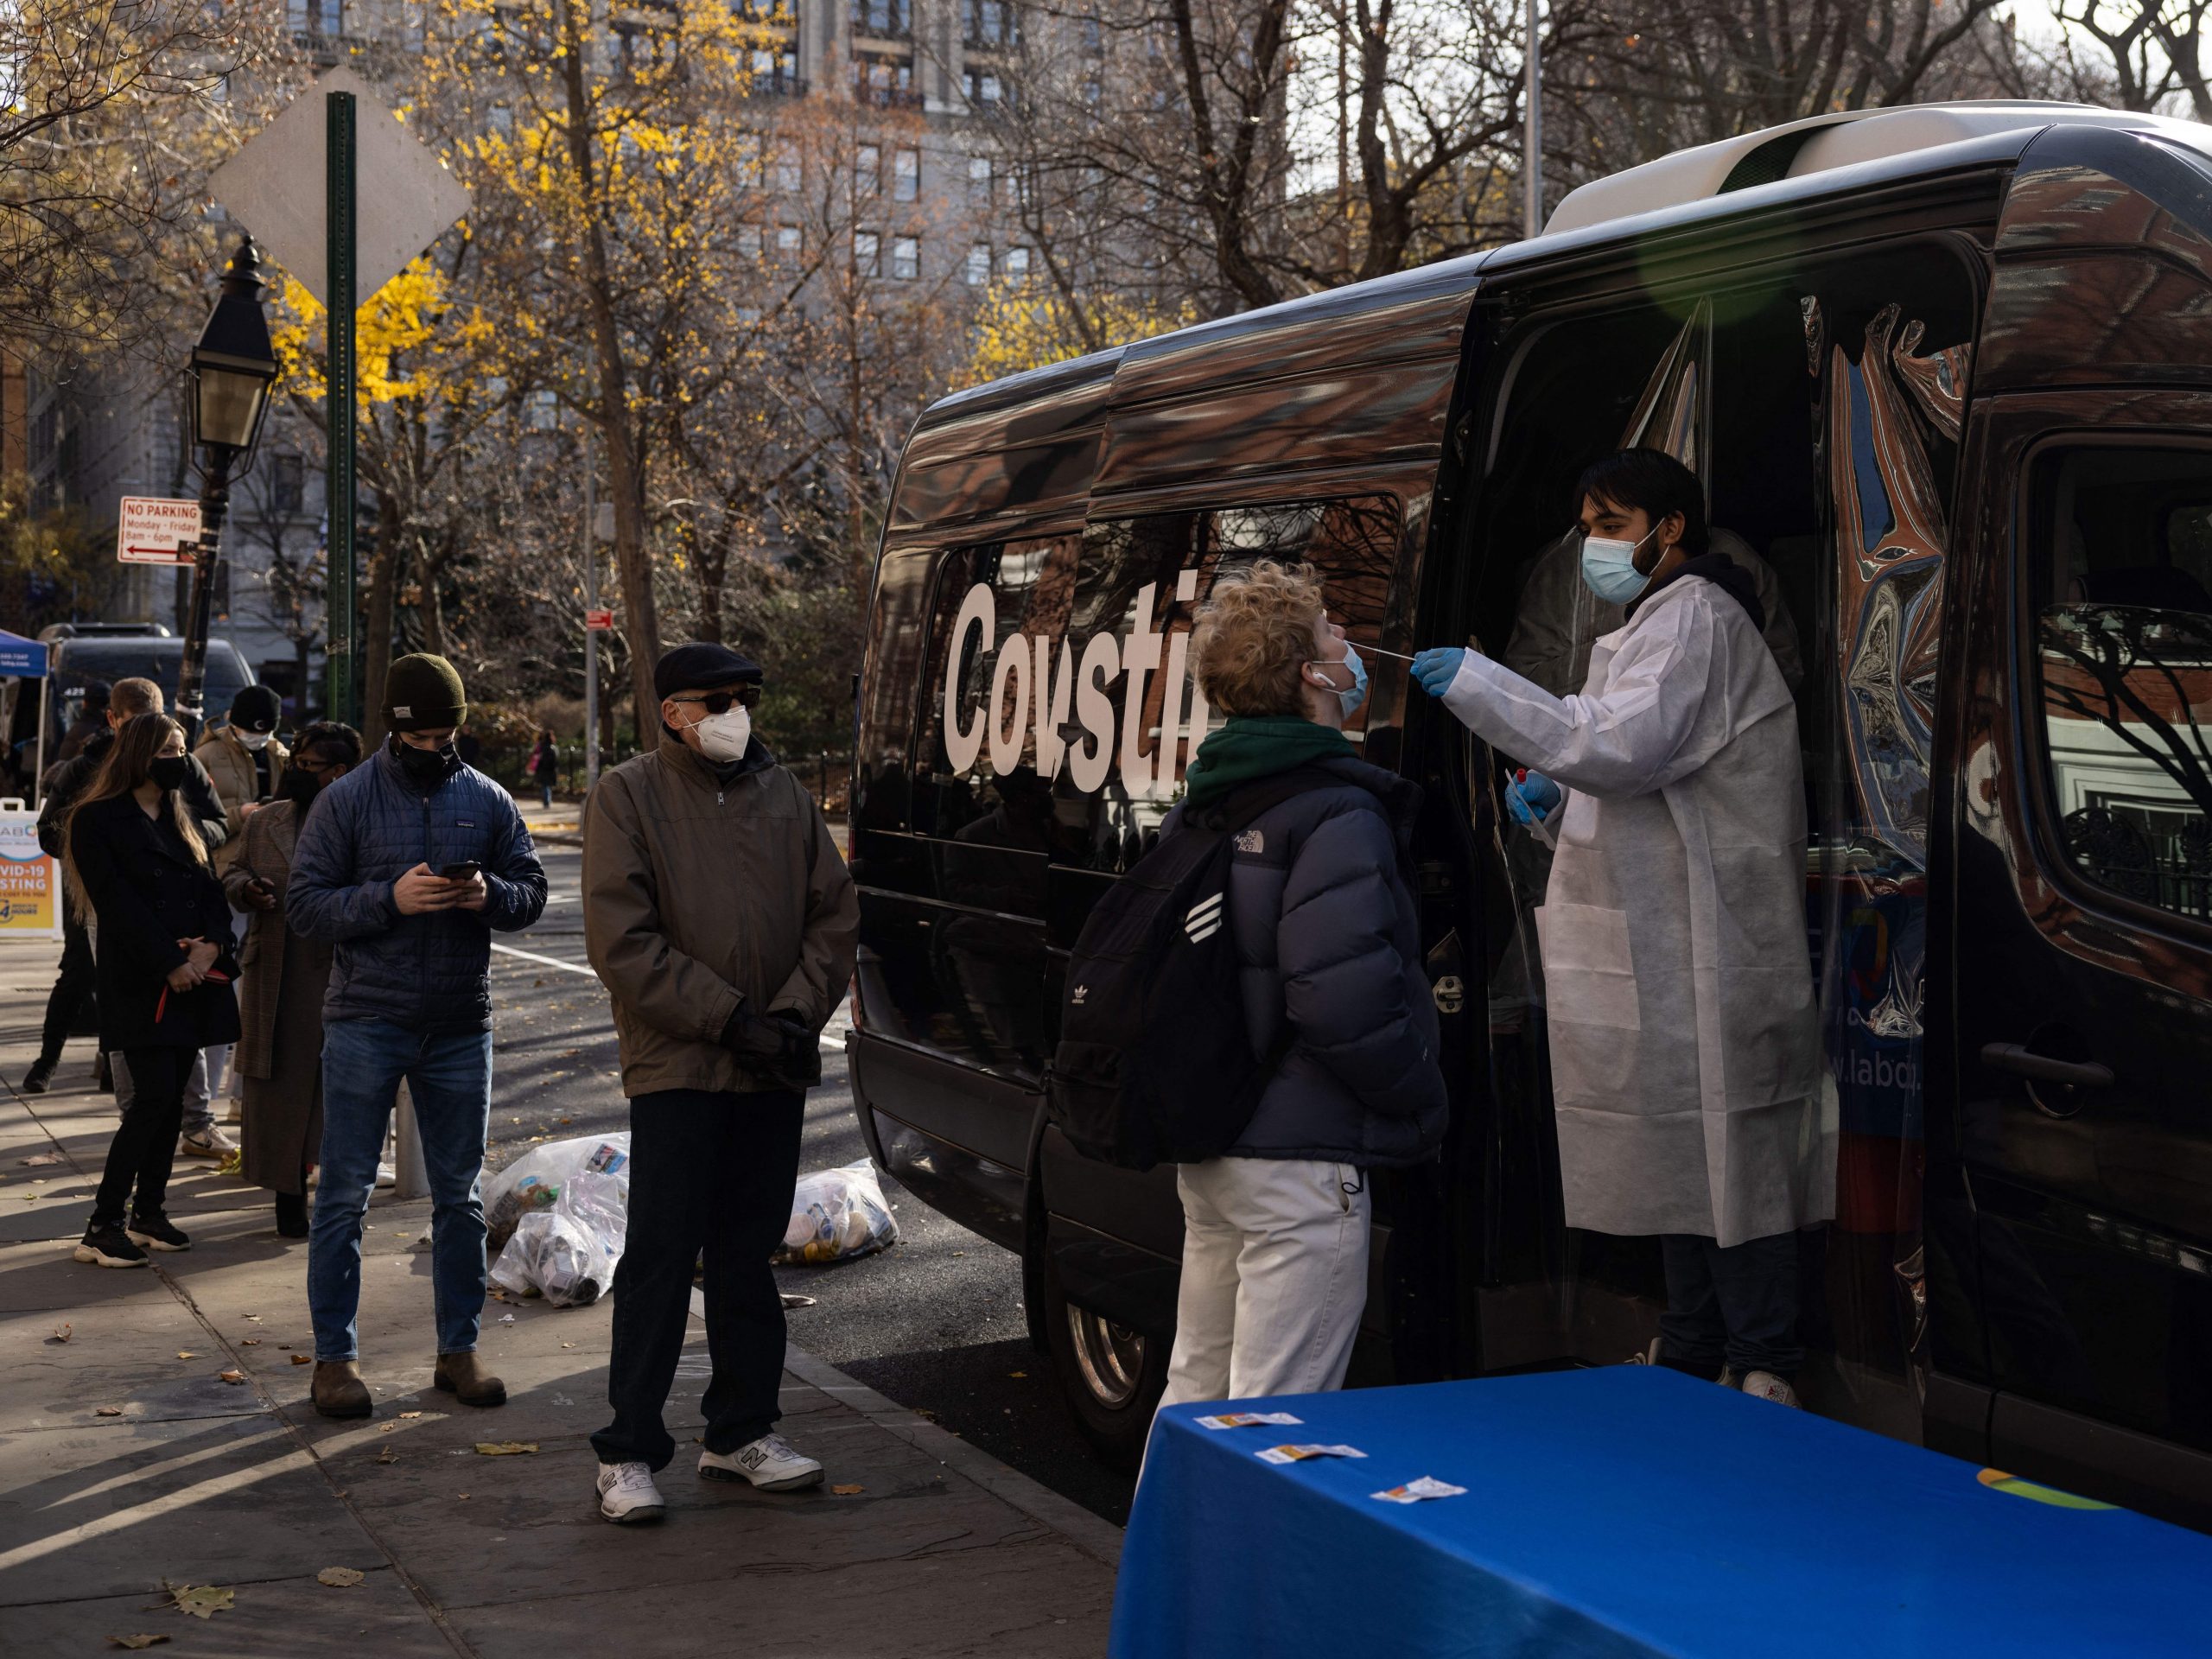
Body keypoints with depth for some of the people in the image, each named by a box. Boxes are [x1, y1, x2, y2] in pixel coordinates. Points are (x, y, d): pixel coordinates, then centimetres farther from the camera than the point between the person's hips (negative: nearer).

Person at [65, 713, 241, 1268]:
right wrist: (170, 964, -15)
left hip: (195, 978, 7)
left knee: (171, 1097, 7)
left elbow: (210, 886, 10)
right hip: (140, 982, -7)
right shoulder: (97, 820, -4)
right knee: (153, 1095, -13)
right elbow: (117, 902, -11)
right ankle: (102, 1227, -9)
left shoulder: (182, 818, 17)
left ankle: (149, 1212, 16)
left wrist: (211, 944, -9)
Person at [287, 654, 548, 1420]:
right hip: (366, 1022, -3)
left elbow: (533, 890, 9)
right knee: (346, 1193, 1)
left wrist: (490, 895, -13)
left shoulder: (488, 801, 6)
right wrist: (388, 899, -21)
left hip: (460, 1026, 3)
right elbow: (304, 903, -7)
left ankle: (459, 1349, 20)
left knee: (460, 1196, 10)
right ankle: (335, 1356, 10)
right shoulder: (347, 800, -3)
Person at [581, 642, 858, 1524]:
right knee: (660, 1260, -3)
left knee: (748, 1254, 13)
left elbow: (834, 915, 10)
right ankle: (627, 1452, 6)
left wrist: (797, 1012, -6)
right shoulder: (629, 797, -4)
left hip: (774, 1070, 5)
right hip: (677, 1070, -5)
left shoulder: (783, 795, 10)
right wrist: (731, 1019, -15)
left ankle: (742, 1432, 23)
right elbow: (622, 943, -11)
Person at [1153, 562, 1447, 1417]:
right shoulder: (1337, 814, -16)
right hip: (1299, 1162, -9)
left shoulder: (1199, 809, 12)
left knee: (1196, 1388, 20)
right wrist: (1423, 1107, -11)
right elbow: (1345, 999, -26)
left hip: (1206, 1154, 9)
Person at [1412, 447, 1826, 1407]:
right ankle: (1692, 1364, 22)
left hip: (1704, 958, -11)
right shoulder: (1656, 627, 25)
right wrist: (1551, 804, 6)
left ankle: (1764, 1371, -5)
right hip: (1664, 960, 11)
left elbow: (1622, 745, -25)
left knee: (1729, 1156, -9)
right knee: (1681, 1160, 14)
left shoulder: (1694, 617, -8)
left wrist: (1476, 683, -23)